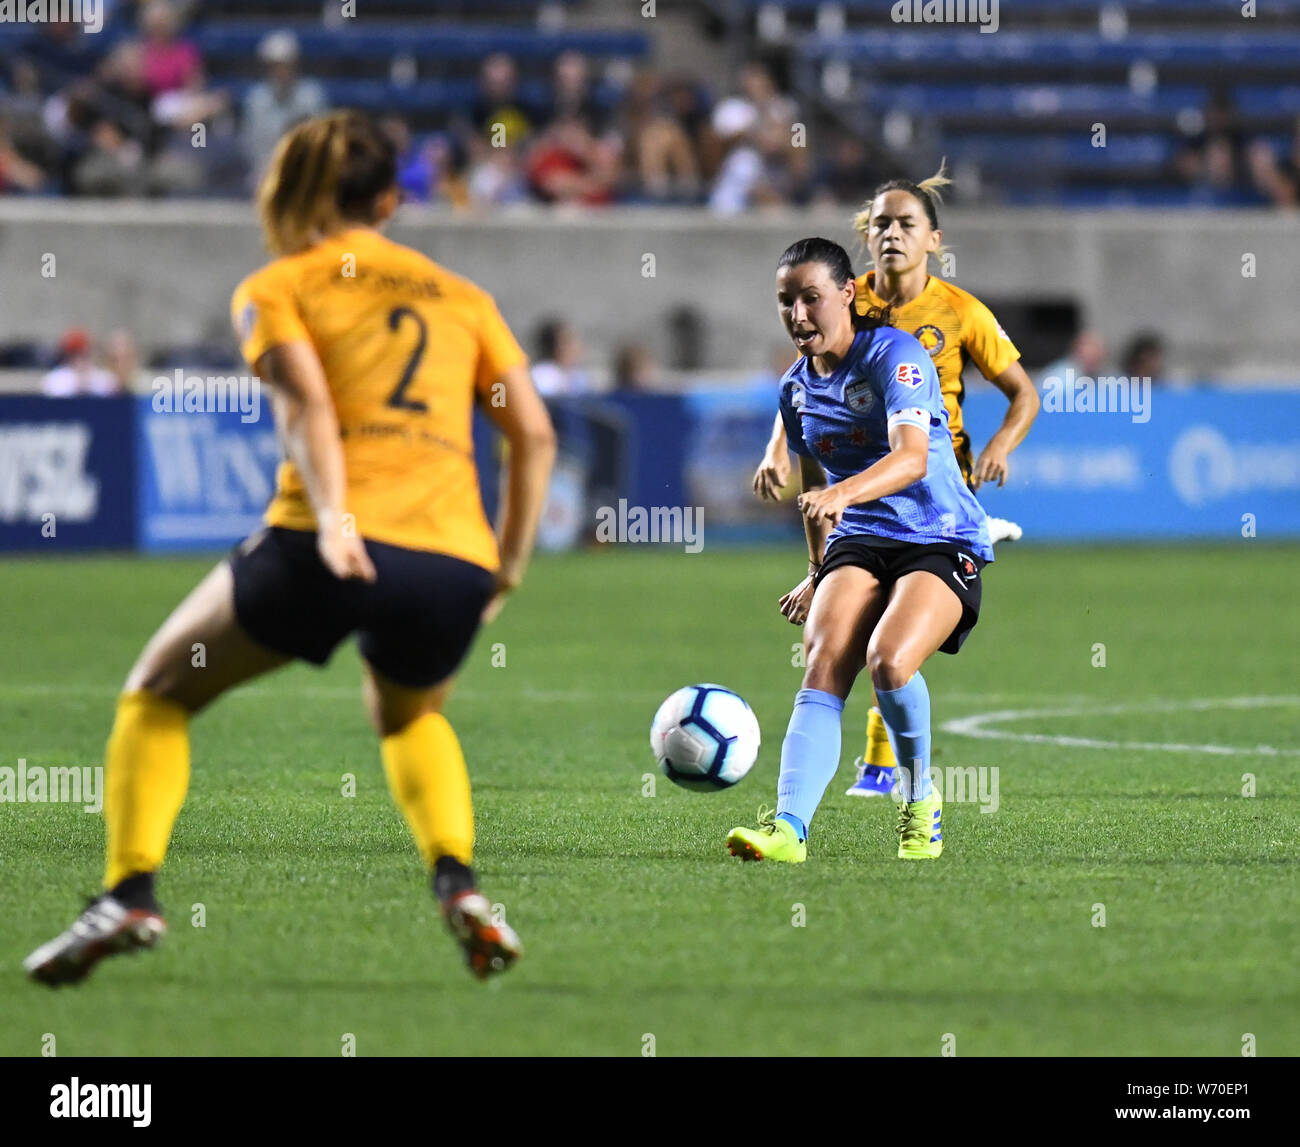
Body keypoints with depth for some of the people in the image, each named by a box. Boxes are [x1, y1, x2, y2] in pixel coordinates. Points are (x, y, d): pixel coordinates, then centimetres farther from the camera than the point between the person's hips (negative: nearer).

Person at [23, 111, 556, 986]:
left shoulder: (276, 289, 13)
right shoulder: (462, 297, 23)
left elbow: (305, 401, -5)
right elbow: (535, 433, 14)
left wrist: (333, 518, -19)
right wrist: (508, 567, 17)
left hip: (336, 546, -3)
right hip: (453, 563, 3)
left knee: (160, 691, 19)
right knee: (411, 716, 35)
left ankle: (131, 894, 1)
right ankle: (458, 882, 9)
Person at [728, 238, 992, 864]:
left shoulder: (895, 355, -12)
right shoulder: (796, 388, 11)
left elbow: (912, 458, -29)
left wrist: (843, 494, -46)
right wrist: (817, 572, 33)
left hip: (943, 541, -5)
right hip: (857, 544, 6)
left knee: (888, 660, -30)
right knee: (822, 667, -22)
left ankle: (920, 797, -2)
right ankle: (789, 825, -36)